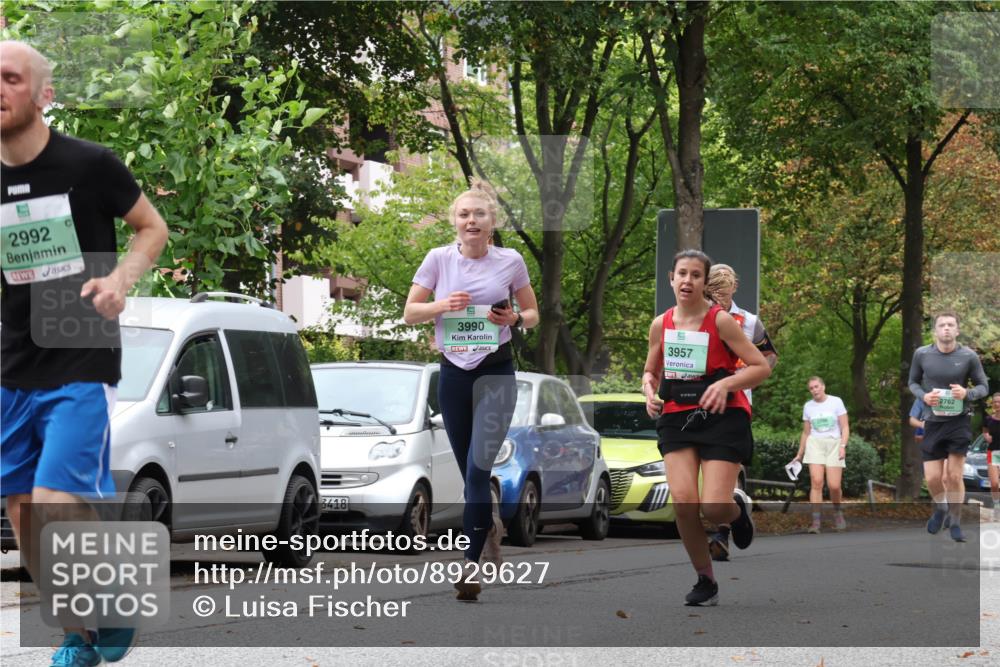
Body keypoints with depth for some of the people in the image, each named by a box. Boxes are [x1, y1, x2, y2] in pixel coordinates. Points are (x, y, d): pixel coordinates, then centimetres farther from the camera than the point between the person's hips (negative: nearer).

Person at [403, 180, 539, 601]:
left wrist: (513, 318, -12)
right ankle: (490, 525, 40)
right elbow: (409, 313, 4)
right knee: (469, 471, 10)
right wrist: (442, 306, -15)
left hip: (496, 373, -2)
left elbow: (532, 314, 10)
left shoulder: (510, 261, 0)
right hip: (453, 373, 2)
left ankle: (471, 564, -14)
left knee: (478, 469, -14)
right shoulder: (439, 259, 1)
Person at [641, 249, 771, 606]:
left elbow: (761, 367, -6)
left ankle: (737, 507, 26)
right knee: (683, 502, -16)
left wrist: (726, 383, -21)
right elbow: (650, 372, 22)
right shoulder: (661, 324, 7)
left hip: (721, 417, -3)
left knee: (713, 508, -14)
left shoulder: (721, 321, -6)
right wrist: (650, 392, 0)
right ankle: (705, 581, 3)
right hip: (677, 417, 4)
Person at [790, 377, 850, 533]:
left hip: (833, 444, -2)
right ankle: (816, 521, -17)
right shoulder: (808, 406, 10)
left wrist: (843, 446, -14)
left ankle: (837, 512, 22)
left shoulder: (836, 402, 1)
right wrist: (800, 454, 16)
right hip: (815, 444, 2)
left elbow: (845, 428, 0)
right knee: (816, 482, -15)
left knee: (834, 485, -8)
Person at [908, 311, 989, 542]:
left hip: (959, 421, -1)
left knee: (954, 476, -4)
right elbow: (913, 382, 10)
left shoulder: (968, 356, -8)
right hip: (933, 421, 1)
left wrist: (967, 393, -18)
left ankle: (955, 523, 15)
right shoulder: (922, 354, -4)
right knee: (932, 478, 1)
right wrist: (923, 396, -11)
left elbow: (984, 386, 3)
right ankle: (941, 508, 33)